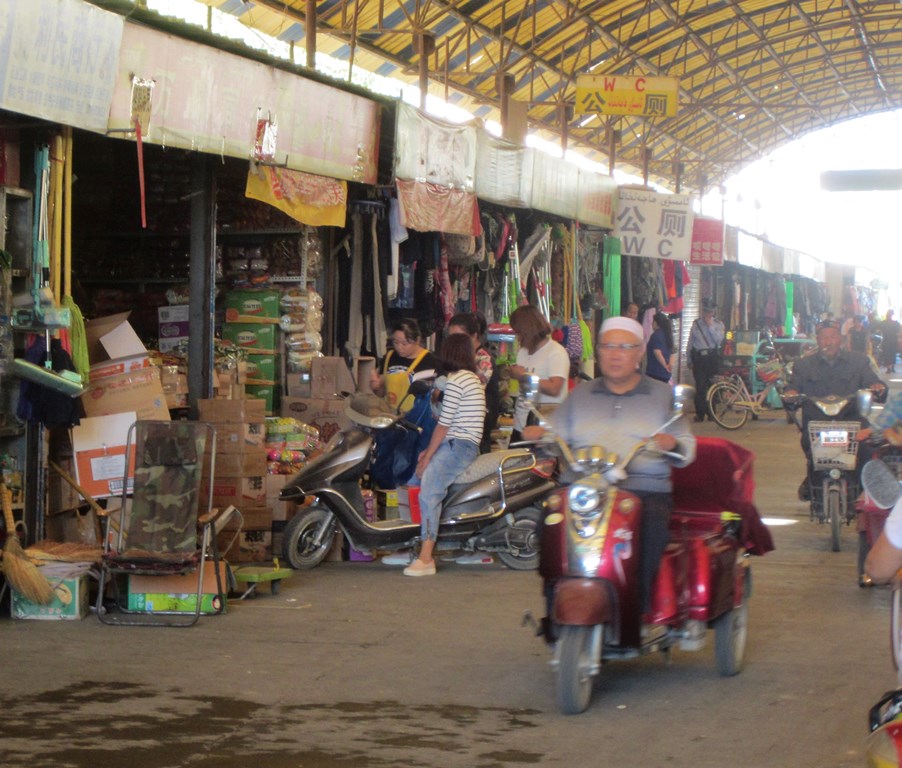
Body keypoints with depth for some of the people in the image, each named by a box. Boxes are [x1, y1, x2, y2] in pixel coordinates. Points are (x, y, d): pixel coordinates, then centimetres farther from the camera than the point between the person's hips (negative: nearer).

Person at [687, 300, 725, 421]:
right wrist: (690, 360, 11)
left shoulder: (718, 324, 9)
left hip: (713, 357, 0)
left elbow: (719, 340, -7)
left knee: (713, 386, 1)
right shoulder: (696, 324, 12)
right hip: (699, 357, 0)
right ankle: (700, 414, -2)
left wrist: (710, 326, -10)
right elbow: (690, 342, 14)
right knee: (700, 387, -5)